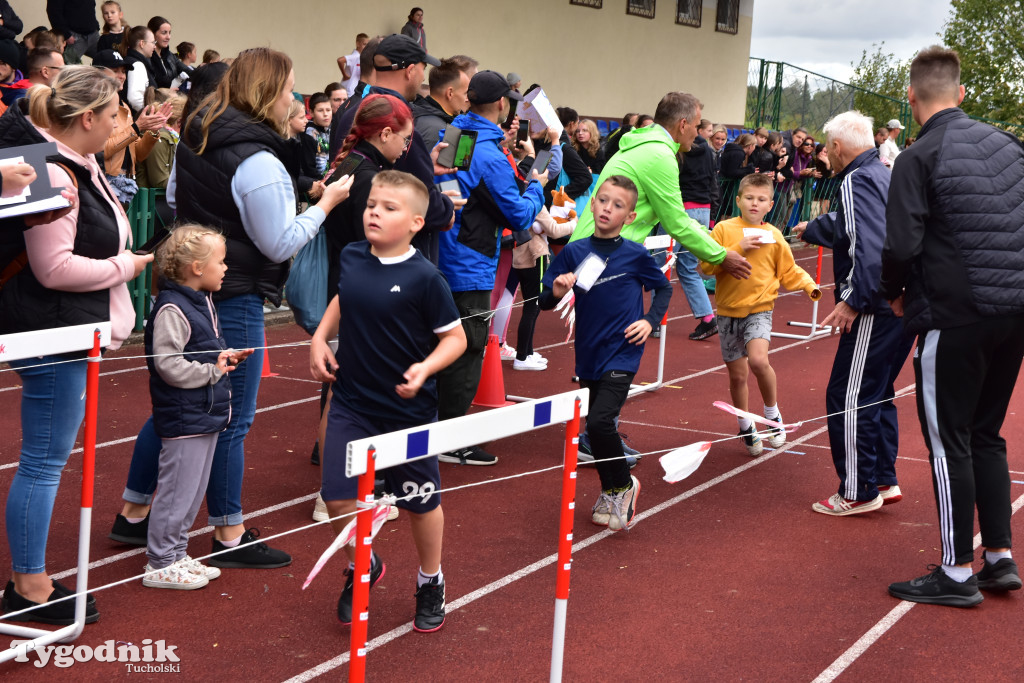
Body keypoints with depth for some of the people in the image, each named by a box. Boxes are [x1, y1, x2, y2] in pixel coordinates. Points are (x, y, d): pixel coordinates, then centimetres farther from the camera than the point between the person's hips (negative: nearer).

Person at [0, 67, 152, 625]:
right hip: (47, 333, -11)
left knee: (50, 455, 15)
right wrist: (125, 266, -13)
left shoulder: (78, 165, 13)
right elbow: (54, 268, -24)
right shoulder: (53, 173, -20)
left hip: (66, 329, 11)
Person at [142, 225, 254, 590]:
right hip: (183, 419, -10)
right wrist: (213, 370, -17)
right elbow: (168, 365, -25)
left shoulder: (202, 303, 13)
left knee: (193, 491, 16)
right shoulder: (172, 309, -19)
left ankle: (177, 555, 27)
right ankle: (160, 563, 9)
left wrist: (226, 357, 8)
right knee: (177, 490, -2)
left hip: (205, 415, 10)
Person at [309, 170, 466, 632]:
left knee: (420, 500, 12)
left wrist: (425, 368, -26)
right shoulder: (351, 258, -1)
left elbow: (455, 337, -10)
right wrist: (320, 338, 7)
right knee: (338, 497, -1)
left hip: (408, 409, -4)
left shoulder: (424, 278, -17)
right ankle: (362, 567, 28)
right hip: (352, 404, 4)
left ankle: (430, 581, 37)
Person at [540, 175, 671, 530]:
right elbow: (544, 301, 1)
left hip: (622, 353, -4)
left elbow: (664, 288, 11)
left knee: (599, 421, -18)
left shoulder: (635, 255, -6)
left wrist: (650, 321, -2)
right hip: (588, 353, 4)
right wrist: (556, 293, -20)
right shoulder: (574, 252, -1)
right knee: (595, 425, 12)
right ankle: (610, 493, 33)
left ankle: (624, 484, 7)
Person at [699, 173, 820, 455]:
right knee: (737, 374, 8)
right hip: (728, 311, 1)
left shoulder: (773, 236, 3)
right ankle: (745, 426, 31)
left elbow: (789, 272, 12)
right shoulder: (724, 229, -1)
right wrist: (737, 249, -17)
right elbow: (706, 265, -10)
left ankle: (772, 414, -1)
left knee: (758, 360, -25)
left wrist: (809, 286, -4)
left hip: (759, 308, -1)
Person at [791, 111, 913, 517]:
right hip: (903, 305, 10)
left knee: (847, 399, -3)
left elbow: (869, 247, -26)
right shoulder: (884, 175, 18)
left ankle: (858, 493, 4)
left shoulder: (856, 181, -13)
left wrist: (853, 301, -22)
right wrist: (811, 230, 51)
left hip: (876, 311, -10)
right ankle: (884, 481, 26)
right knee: (877, 393, 19)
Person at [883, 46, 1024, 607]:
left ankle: (958, 573, 10)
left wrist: (895, 294, 2)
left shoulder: (919, 158, -11)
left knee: (949, 443, 3)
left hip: (953, 318, -6)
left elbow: (902, 246, -16)